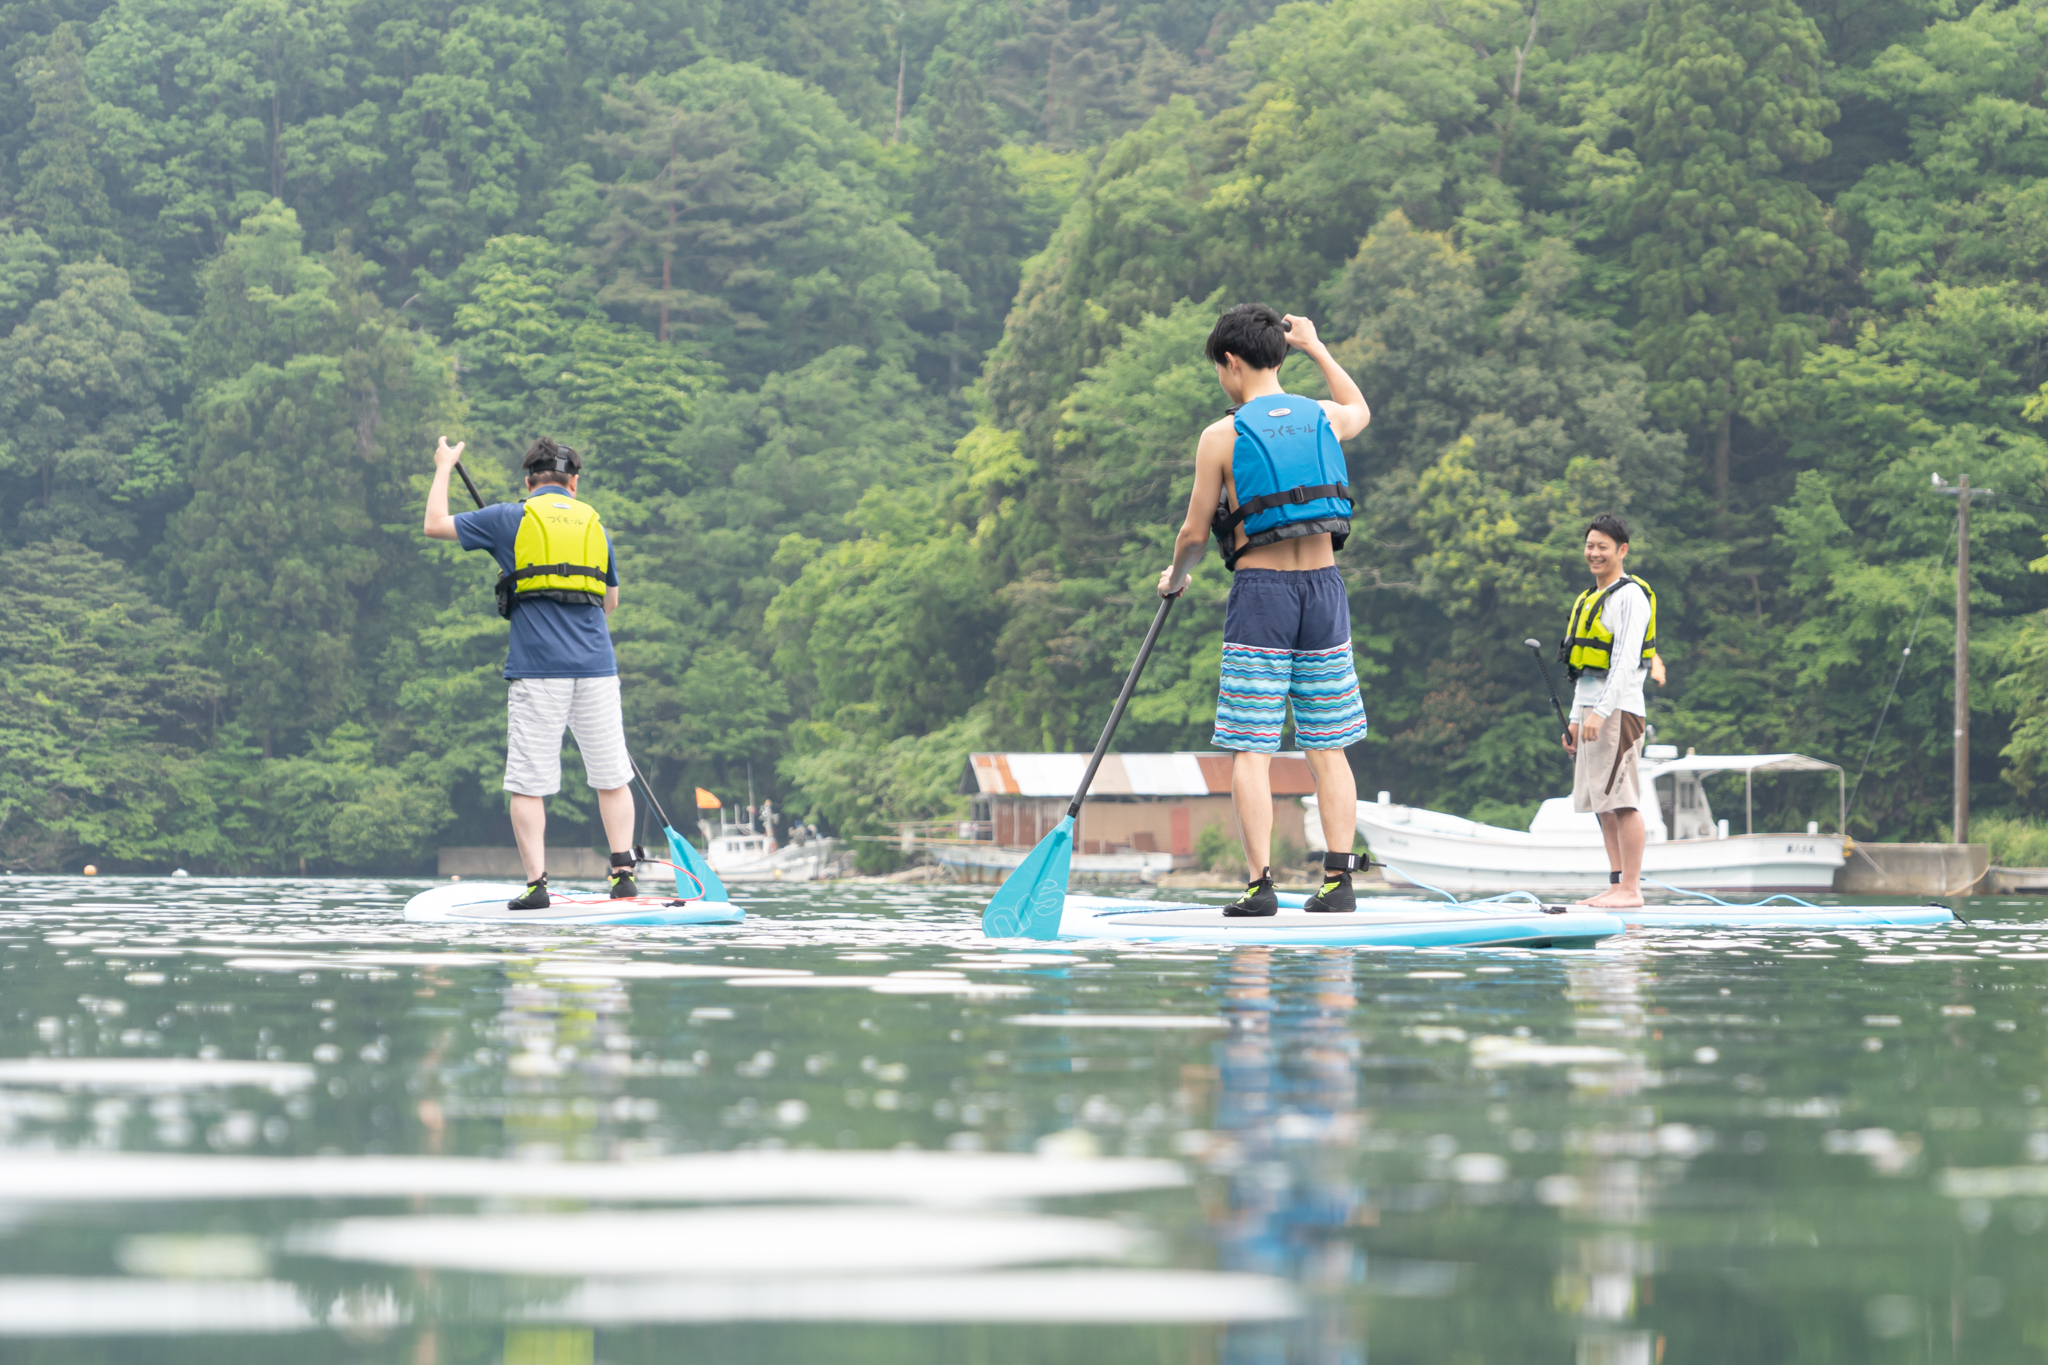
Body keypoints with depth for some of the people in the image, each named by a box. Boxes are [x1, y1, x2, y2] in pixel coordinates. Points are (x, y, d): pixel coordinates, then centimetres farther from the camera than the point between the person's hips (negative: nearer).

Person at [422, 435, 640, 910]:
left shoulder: (511, 518, 4)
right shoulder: (595, 525, 16)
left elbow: (436, 524, 14)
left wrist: (444, 467, 27)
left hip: (537, 668, -3)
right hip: (596, 663, 3)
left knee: (529, 783, 0)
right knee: (612, 776, 10)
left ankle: (537, 883, -7)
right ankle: (623, 872, 2)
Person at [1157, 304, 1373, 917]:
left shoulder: (1222, 436, -6)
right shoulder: (1324, 419, 6)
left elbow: (1195, 532, 0)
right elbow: (1360, 409, 33)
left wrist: (1174, 578, 20)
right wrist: (1315, 347, 42)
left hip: (1260, 590, -4)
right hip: (1324, 588, 4)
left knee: (1251, 750, -1)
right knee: (1328, 748, 7)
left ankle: (1260, 882, -8)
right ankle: (1338, 878, 1)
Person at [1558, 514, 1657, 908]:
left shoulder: (1631, 596, -8)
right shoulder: (1591, 598, 21)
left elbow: (1627, 661, -17)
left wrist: (1601, 712, -23)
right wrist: (1575, 718, 21)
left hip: (1619, 710, -10)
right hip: (1592, 711, 10)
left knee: (1622, 800, -11)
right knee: (1603, 803, 8)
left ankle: (1631, 889, -11)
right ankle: (1617, 885, 10)